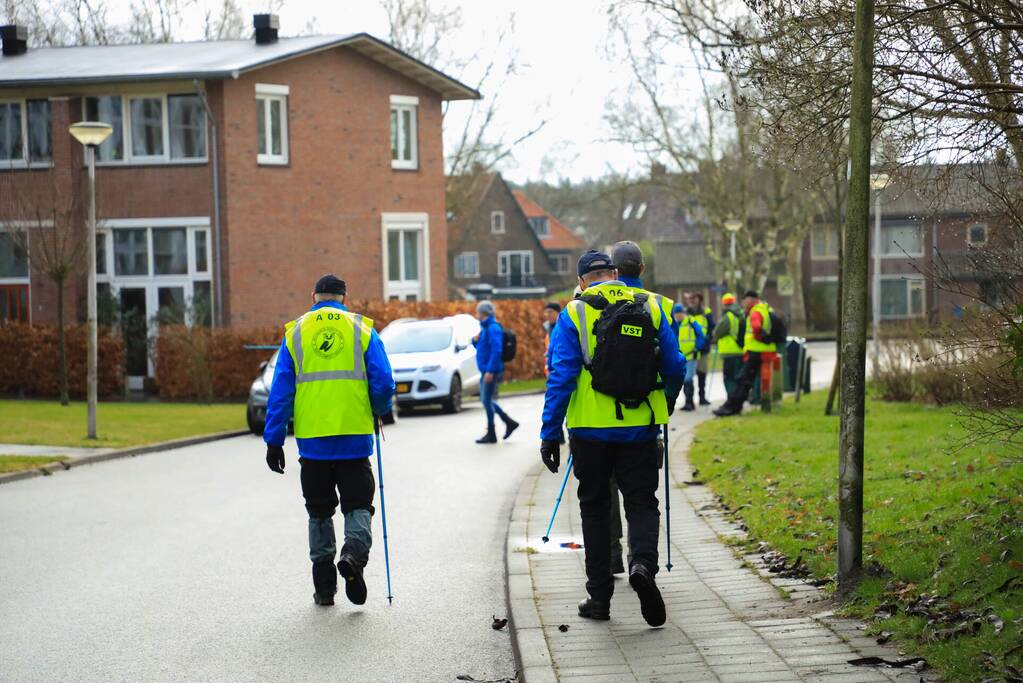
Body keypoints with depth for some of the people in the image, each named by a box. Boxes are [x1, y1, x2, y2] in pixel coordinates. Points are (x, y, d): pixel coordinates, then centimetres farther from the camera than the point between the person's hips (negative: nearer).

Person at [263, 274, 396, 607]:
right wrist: (379, 412, 18)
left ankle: (324, 586, 14)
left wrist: (274, 440, 4)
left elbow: (280, 391, 2)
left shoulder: (295, 333, 6)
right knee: (358, 504, 8)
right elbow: (383, 383, -3)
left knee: (319, 511, 13)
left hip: (312, 439, 1)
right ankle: (354, 552, -21)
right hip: (355, 437, -1)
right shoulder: (362, 330, 4)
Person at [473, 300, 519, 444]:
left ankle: (491, 434, 3)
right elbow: (481, 346, 25)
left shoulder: (493, 328, -16)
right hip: (486, 370, 10)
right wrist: (475, 340, 3)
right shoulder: (485, 327, 15)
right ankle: (509, 422, 21)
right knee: (487, 400, 15)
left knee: (487, 401, -5)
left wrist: (490, 370, -25)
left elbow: (496, 350, -23)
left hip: (491, 371, -10)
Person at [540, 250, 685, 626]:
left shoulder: (573, 314, -3)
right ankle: (643, 563, -21)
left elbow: (561, 376, -9)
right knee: (642, 502, 8)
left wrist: (550, 433, -6)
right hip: (640, 427, 1)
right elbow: (675, 367, 6)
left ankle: (599, 596, 13)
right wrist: (665, 405, 26)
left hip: (591, 429, -1)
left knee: (595, 508, 12)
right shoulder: (650, 307, 4)